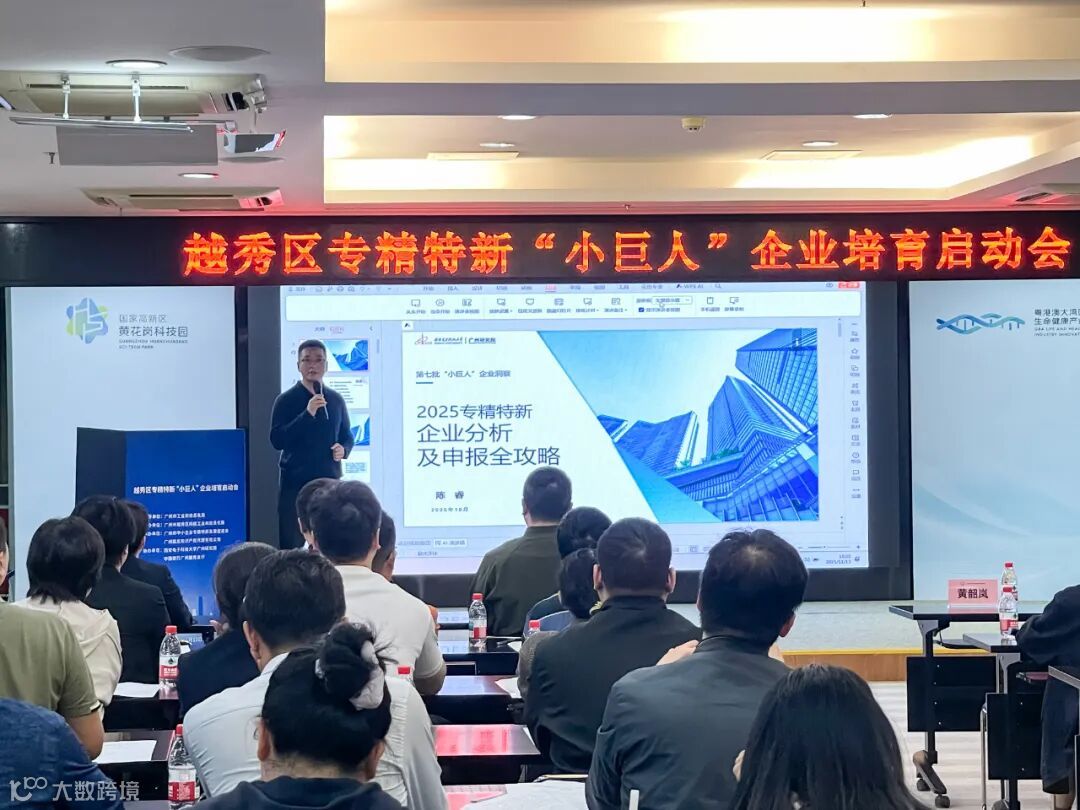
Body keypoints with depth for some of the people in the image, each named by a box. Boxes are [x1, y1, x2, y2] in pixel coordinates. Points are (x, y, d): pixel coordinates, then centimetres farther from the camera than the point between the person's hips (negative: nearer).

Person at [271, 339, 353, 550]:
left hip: (329, 480, 4)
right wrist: (307, 413, -21)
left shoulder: (336, 400, 10)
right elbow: (277, 440, -13)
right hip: (295, 482, -4)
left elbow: (347, 436, 19)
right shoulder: (286, 400, -3)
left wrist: (344, 449, -4)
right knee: (292, 545, -4)